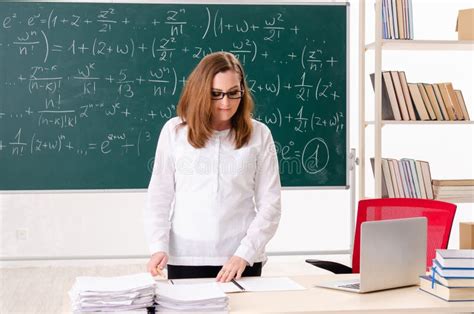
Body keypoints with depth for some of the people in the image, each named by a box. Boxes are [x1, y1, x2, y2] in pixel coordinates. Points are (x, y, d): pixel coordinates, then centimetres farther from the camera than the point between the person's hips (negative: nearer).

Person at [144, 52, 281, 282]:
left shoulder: (258, 134, 0)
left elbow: (270, 204, -1)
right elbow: (159, 197, 4)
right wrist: (159, 247, -8)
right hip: (185, 258, 0)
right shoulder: (174, 131, 1)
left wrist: (244, 254, -10)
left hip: (242, 260, 0)